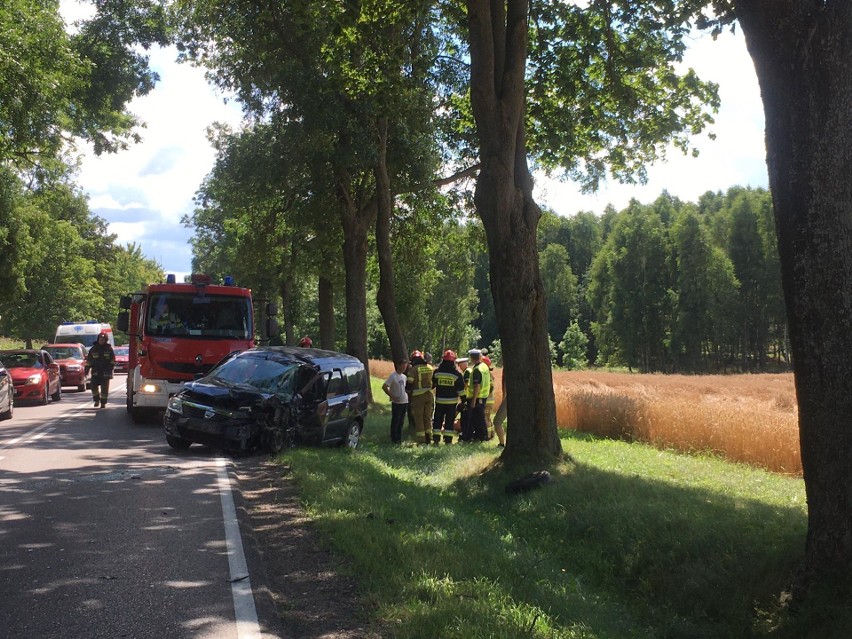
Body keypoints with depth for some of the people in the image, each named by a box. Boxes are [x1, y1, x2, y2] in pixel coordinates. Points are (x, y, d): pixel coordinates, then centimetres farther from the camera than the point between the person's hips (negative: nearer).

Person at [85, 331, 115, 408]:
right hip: (95, 372, 2)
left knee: (104, 388, 0)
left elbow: (113, 361, 3)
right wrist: (87, 369, 8)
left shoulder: (109, 349, 4)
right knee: (94, 386, -6)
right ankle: (96, 400, 14)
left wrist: (110, 369, -7)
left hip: (105, 373, -2)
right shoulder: (93, 349, 10)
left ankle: (103, 402, 9)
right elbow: (89, 360, 13)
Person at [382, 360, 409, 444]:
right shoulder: (393, 376, -11)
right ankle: (394, 439, 7)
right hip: (397, 402, -7)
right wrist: (392, 396, -17)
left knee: (401, 422, 14)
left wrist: (407, 394, 10)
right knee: (395, 421, -1)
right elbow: (384, 387, -17)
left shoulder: (404, 376, 11)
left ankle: (399, 438, 23)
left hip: (405, 402, 7)